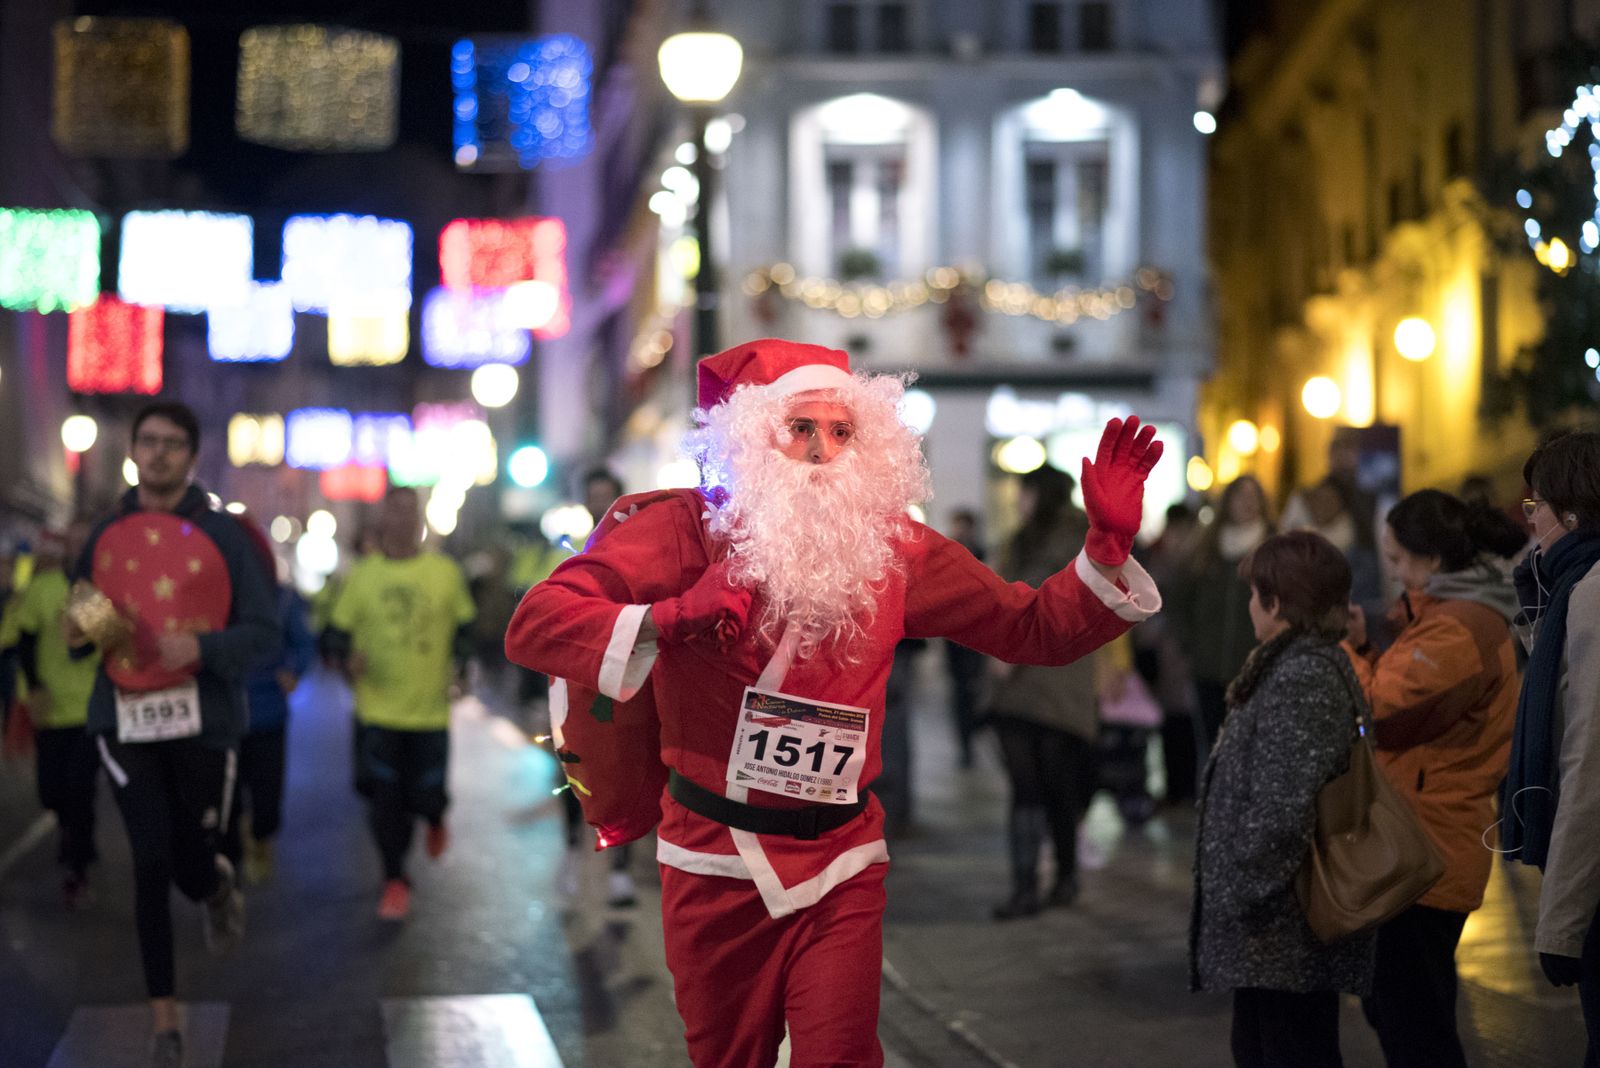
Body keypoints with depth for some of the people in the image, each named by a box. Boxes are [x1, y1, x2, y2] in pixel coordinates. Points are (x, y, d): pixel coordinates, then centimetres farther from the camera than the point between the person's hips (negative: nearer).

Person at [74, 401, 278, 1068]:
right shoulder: (105, 536, 9)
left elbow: (263, 633, -3)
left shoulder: (220, 534, -1)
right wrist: (79, 631, -4)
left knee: (191, 865, 2)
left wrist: (202, 647, -20)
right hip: (126, 718, 2)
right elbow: (82, 622, 19)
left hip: (202, 716, -2)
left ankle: (219, 886, 42)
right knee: (151, 863, -4)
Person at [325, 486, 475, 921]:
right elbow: (338, 630, 8)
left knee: (427, 795, 1)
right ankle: (395, 881, 14)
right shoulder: (361, 575, 1)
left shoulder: (446, 573, 1)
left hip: (430, 708, 0)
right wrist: (348, 661, -12)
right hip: (377, 709, 0)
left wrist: (456, 665, -5)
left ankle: (434, 820, 39)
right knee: (384, 799, -3)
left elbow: (464, 626, 12)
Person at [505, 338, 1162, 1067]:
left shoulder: (892, 548, 2)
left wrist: (1107, 545, -9)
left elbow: (1036, 628, 7)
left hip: (841, 869, 1)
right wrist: (669, 619, -30)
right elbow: (535, 625, -16)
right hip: (717, 864, -1)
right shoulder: (687, 530, -8)